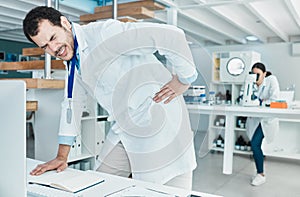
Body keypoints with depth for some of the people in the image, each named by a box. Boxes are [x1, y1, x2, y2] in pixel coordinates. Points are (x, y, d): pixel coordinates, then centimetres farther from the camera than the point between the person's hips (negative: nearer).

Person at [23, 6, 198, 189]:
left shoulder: (104, 33, -18)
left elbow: (171, 35, -23)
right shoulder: (74, 60, 8)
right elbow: (73, 103, 14)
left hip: (160, 127, -8)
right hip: (123, 133, 8)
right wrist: (62, 157, 12)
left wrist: (182, 80, -15)